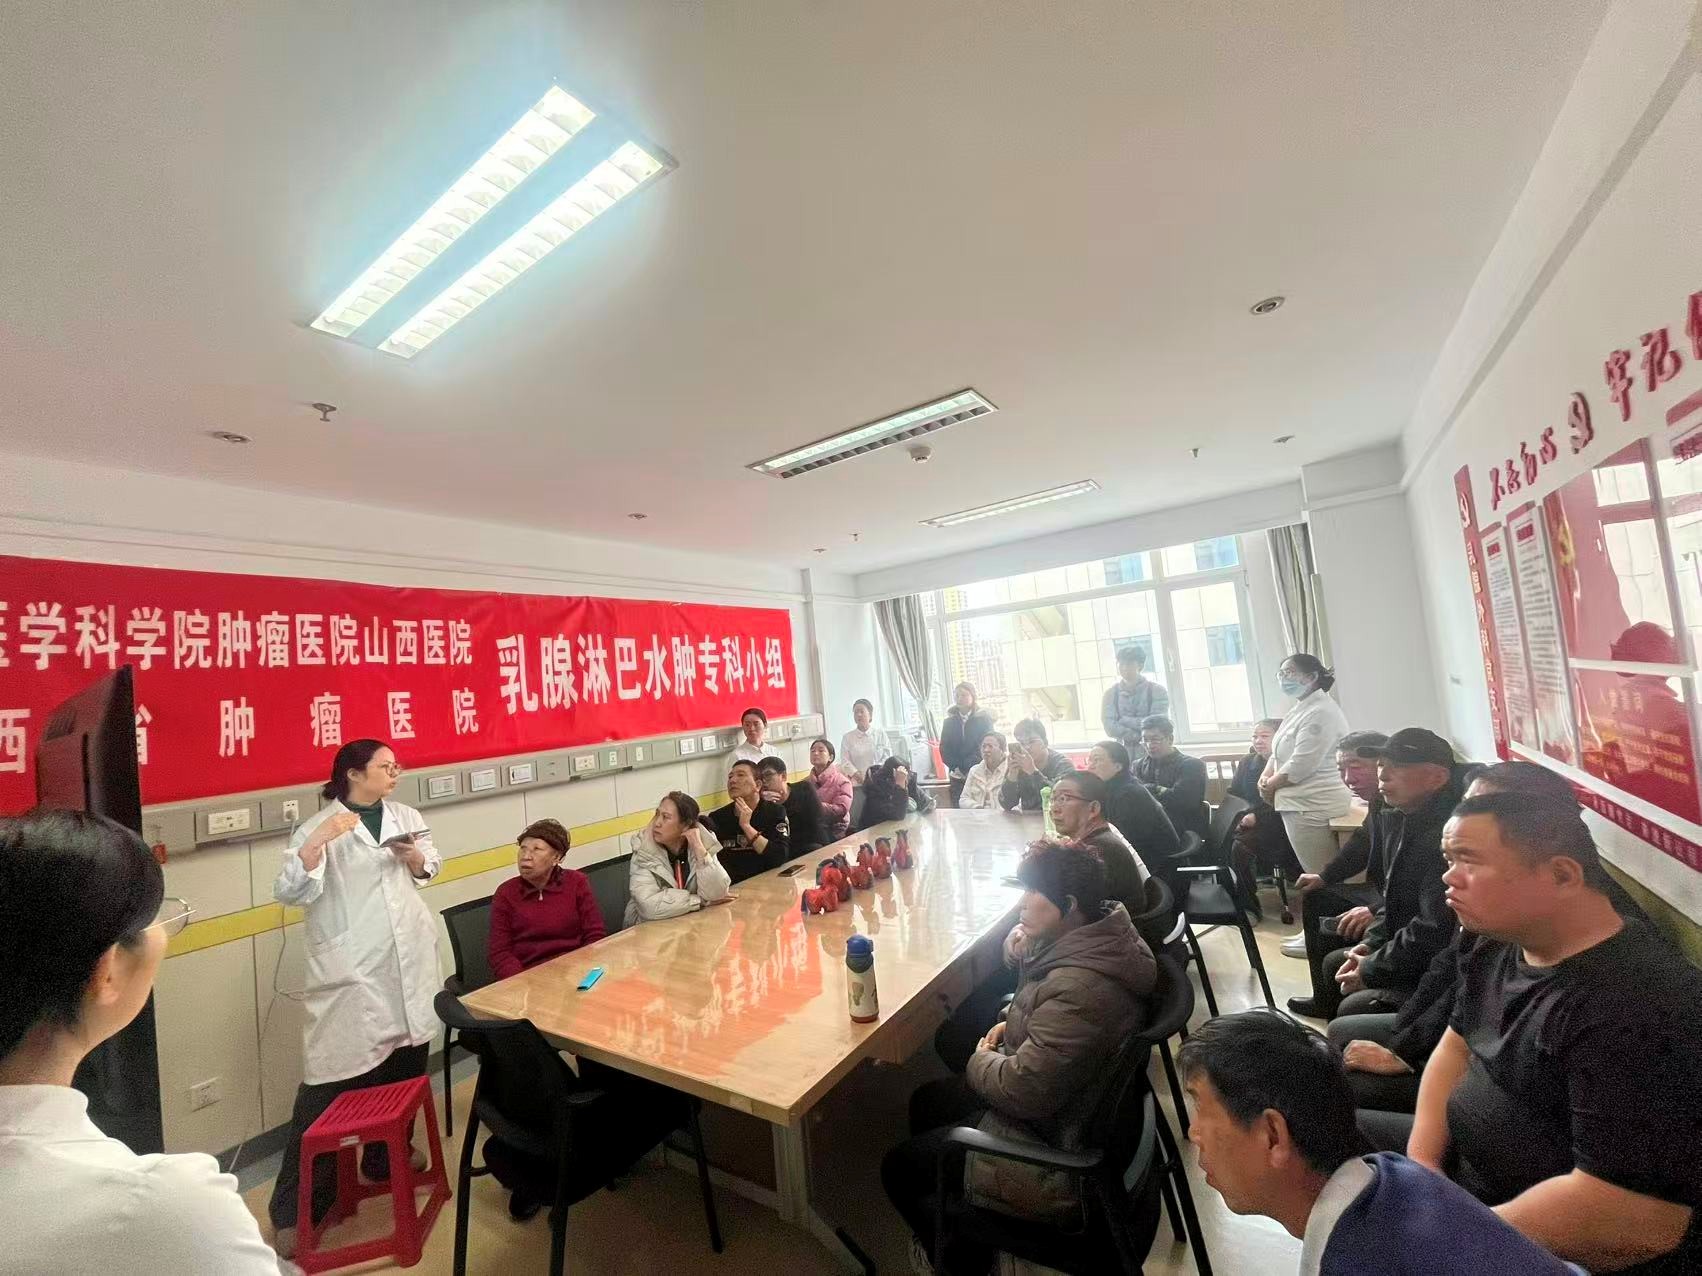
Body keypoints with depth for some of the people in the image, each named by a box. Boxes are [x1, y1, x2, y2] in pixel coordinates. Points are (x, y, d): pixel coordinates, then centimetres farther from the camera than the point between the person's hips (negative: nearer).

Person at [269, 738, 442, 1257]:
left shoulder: (406, 815, 9)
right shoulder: (320, 825, -6)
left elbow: (431, 866, 17)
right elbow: (288, 892, -15)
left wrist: (414, 857, -5)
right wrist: (318, 840, -28)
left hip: (409, 959, 6)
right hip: (351, 970, -5)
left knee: (406, 1062, 15)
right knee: (330, 1078, -5)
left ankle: (386, 1155, 36)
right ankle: (293, 1209, 10)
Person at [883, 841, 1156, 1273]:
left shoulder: (1079, 989, -36)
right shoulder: (1092, 940, -6)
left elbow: (1024, 1093, -31)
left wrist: (981, 1060, -11)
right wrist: (1013, 1021, -7)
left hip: (1056, 1156, -9)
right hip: (1073, 1107, 9)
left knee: (898, 1169, 4)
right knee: (925, 1101, 20)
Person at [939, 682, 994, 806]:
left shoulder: (984, 718, 2)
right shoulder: (949, 721, 11)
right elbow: (944, 748, 8)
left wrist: (966, 768, -13)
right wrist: (956, 768, -8)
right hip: (957, 776, 3)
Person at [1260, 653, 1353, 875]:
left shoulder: (1321, 713, -18)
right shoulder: (1301, 709, 14)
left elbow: (1300, 766, -23)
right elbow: (1279, 754, 18)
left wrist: (1269, 785, -9)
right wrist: (1266, 777, 0)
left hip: (1312, 806, -10)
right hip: (1300, 803, 10)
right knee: (1318, 874, 17)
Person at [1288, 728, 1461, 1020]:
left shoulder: (1444, 835, -28)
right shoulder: (1396, 818, 4)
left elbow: (1435, 930, -30)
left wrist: (1372, 969, -17)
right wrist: (1370, 943, 4)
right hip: (1407, 949, 10)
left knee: (1355, 1007, -19)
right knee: (1334, 963, 17)